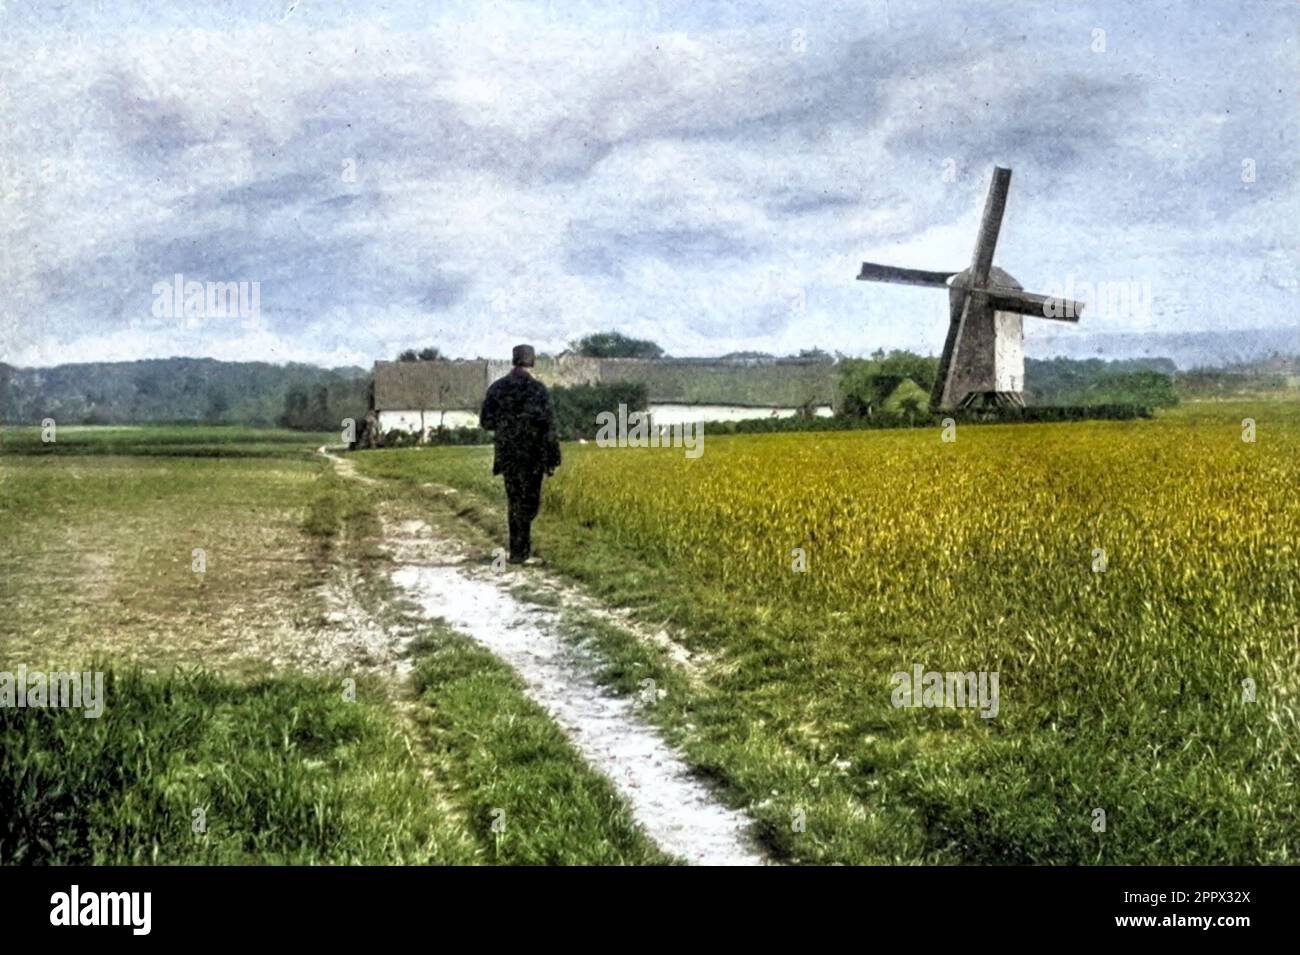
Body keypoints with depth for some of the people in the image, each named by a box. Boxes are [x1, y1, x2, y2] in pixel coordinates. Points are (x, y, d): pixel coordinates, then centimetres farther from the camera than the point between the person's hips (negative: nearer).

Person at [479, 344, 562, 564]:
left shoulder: (496, 388, 1)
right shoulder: (538, 389, -11)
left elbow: (485, 422, 5)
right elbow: (548, 426, -12)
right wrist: (552, 459, -5)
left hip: (507, 454, 4)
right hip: (532, 455, -4)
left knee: (513, 500, 15)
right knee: (528, 501, 3)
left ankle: (521, 547, 20)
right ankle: (518, 550, -4)